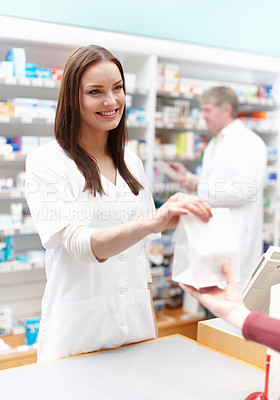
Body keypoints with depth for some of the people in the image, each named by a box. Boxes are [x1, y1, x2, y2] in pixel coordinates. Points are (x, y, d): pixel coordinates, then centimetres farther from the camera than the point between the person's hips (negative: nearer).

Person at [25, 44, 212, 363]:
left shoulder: (131, 163, 10)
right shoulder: (45, 162, -8)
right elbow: (78, 243, -23)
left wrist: (152, 326, 12)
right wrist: (153, 221, -39)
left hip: (135, 326, 5)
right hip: (78, 333, -5)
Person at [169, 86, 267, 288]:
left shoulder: (249, 142, -9)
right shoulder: (214, 143, 20)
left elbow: (243, 191, -20)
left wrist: (198, 186, -17)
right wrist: (187, 175, 11)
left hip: (236, 234, -9)